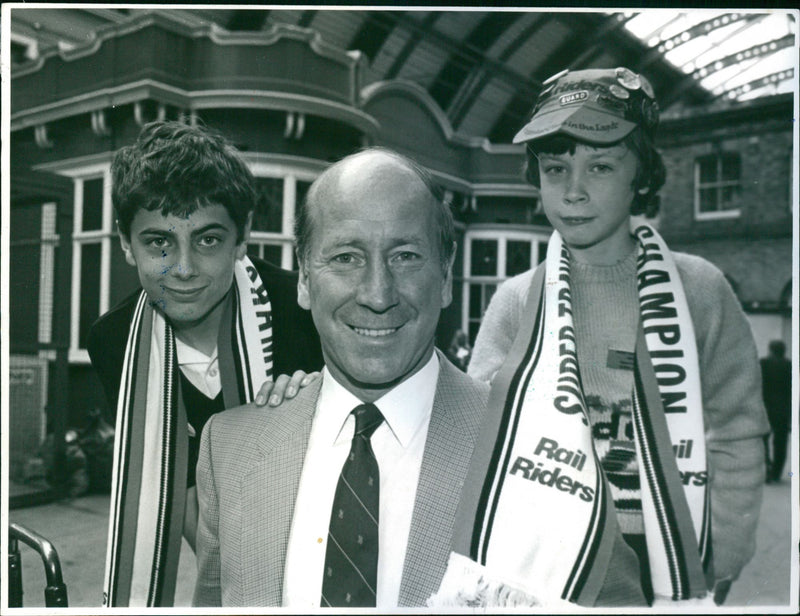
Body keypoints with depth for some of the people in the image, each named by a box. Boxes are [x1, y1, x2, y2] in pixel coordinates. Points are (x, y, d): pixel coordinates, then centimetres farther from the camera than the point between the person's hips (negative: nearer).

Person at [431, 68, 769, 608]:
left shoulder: (699, 292, -4)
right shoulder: (516, 302, -4)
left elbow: (735, 439, 0)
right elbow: (480, 443, -7)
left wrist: (716, 577, -2)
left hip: (662, 577, 1)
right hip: (539, 572, 0)